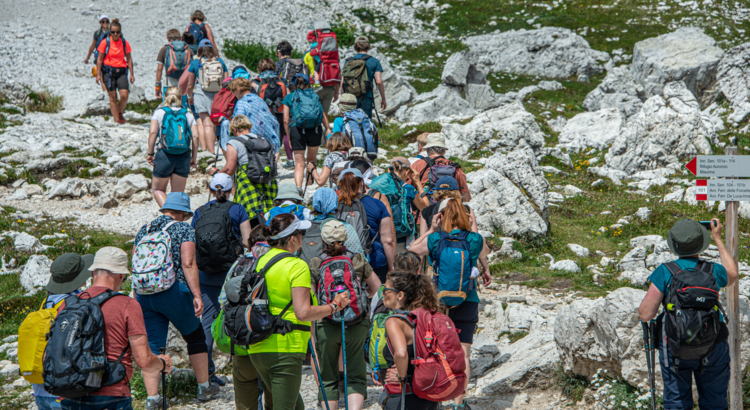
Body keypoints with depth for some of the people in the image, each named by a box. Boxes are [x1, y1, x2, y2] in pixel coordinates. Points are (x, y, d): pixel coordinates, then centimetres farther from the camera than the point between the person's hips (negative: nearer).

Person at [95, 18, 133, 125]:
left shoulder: (125, 43, 4)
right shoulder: (105, 42, -3)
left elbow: (129, 59, 10)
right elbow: (99, 59, 1)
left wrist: (131, 74, 8)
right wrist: (98, 74, -3)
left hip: (121, 71, 2)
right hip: (108, 71, -2)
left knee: (124, 95, -12)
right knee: (112, 96, -1)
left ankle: (119, 113, 15)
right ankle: (116, 119, 6)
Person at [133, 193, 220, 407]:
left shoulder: (145, 229, 14)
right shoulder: (184, 229, -2)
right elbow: (188, 264, -13)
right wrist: (197, 295, -14)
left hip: (144, 294, 4)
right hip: (174, 293, -4)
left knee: (152, 346, 7)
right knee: (196, 337, 15)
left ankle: (152, 397, 0)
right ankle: (204, 388, 24)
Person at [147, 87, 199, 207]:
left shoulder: (159, 112, 5)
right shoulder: (188, 114, 10)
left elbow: (153, 133, -7)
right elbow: (195, 136, 0)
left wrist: (150, 153, 0)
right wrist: (194, 158, 5)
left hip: (164, 155, -2)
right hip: (184, 156, 2)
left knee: (157, 189, 13)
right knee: (178, 193, 12)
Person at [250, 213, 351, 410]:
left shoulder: (261, 261, 10)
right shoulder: (297, 266, -12)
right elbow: (303, 313, -18)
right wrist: (333, 306, -5)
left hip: (257, 348, 7)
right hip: (285, 348, -7)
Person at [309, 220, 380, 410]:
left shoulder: (315, 264, -1)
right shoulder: (358, 260, 2)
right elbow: (376, 287, 13)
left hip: (326, 325, 0)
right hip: (357, 324, 0)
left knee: (328, 378, 12)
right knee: (355, 376, 5)